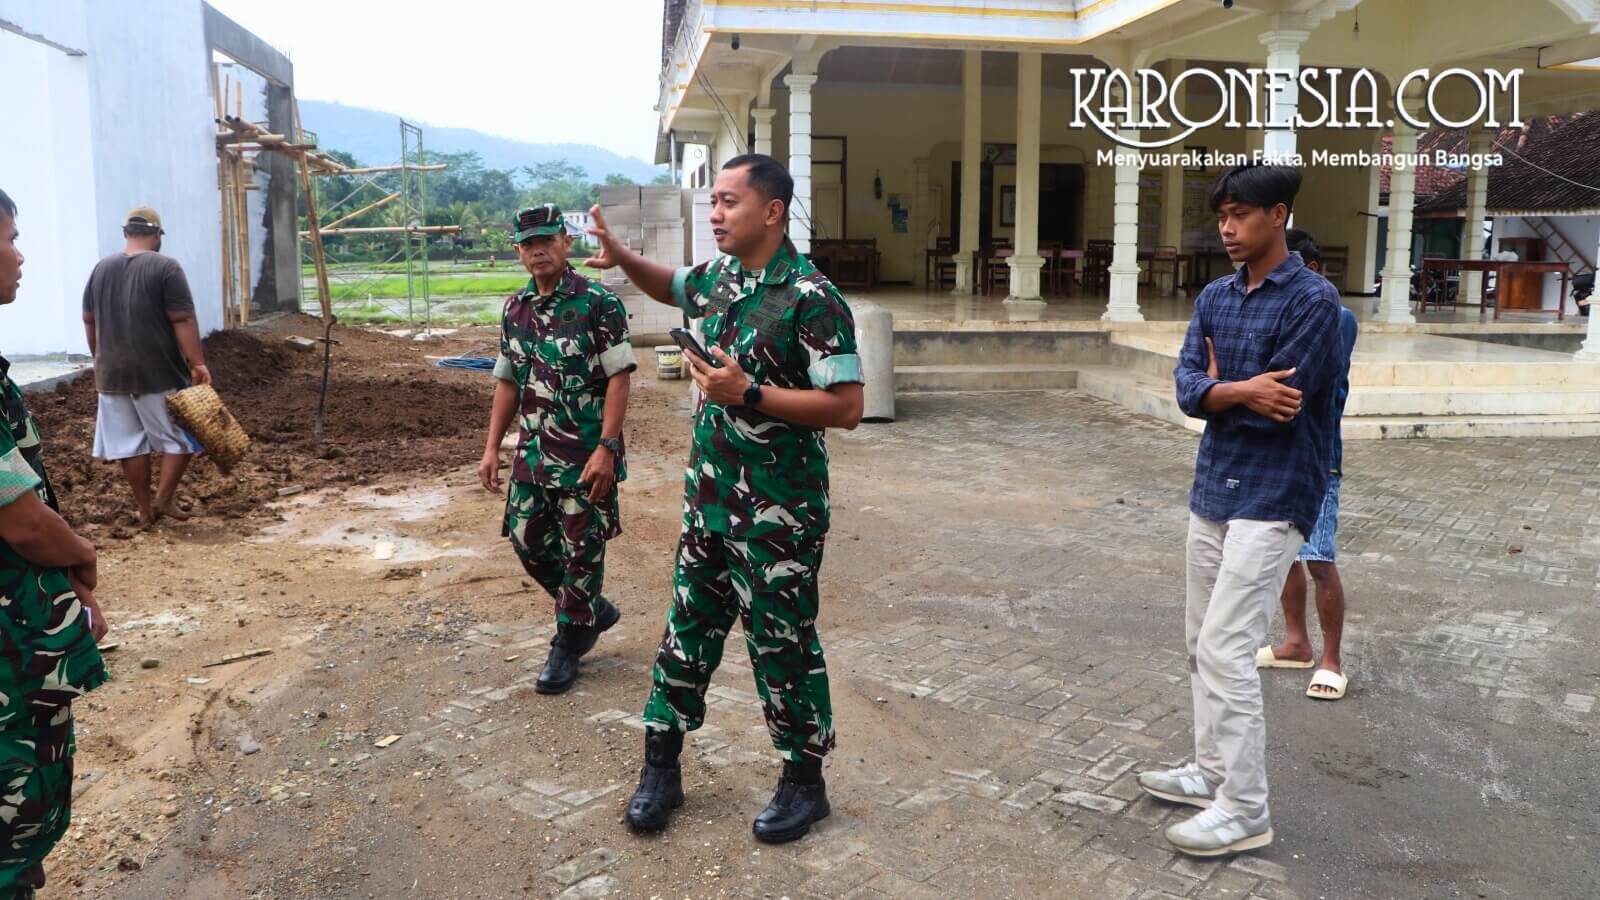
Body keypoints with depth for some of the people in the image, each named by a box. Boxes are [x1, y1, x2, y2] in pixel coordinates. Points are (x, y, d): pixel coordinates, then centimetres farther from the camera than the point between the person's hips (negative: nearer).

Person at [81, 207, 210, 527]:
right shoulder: (165, 267, -10)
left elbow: (89, 321, 15)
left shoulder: (101, 268, 9)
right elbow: (183, 321, -15)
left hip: (113, 372, 6)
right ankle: (164, 499, 4)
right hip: (158, 371, -5)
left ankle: (145, 509, 16)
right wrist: (198, 363, -14)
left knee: (129, 443, 10)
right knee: (181, 436, 9)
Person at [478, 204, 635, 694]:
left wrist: (606, 448, -21)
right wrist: (492, 447, 11)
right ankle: (594, 610, 32)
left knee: (581, 551, 3)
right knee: (527, 540, 11)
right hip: (534, 451, 7)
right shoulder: (515, 309, 9)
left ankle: (569, 643, 20)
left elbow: (619, 378, -14)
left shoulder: (597, 303, -11)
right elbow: (509, 382, 15)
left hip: (586, 453, -7)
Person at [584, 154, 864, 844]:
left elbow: (847, 406, -21)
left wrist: (748, 392, -24)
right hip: (709, 497, 8)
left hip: (777, 511, -7)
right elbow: (670, 287, 29)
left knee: (781, 644, 6)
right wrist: (621, 257, 10)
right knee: (688, 629, 15)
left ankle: (804, 783, 25)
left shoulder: (810, 298, -18)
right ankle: (661, 768, 31)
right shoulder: (717, 279, 6)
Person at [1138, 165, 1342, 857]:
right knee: (1202, 642, 15)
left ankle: (1246, 809, 3)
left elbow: (1278, 405, -19)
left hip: (1271, 497, -7)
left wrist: (1216, 389, -3)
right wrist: (1243, 391, -20)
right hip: (1211, 489, 8)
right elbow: (1186, 387, -3)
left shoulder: (1313, 299, -12)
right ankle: (1212, 770, 30)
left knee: (1226, 649, -8)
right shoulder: (1215, 297, 8)